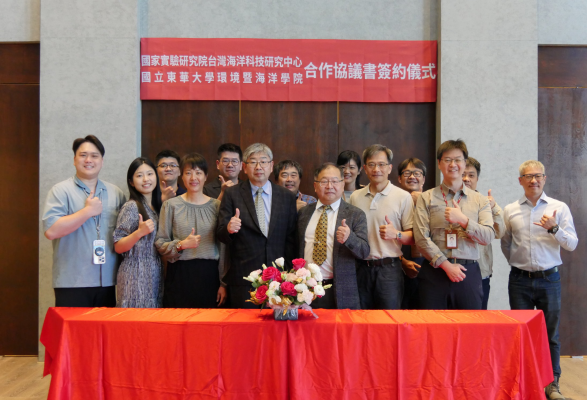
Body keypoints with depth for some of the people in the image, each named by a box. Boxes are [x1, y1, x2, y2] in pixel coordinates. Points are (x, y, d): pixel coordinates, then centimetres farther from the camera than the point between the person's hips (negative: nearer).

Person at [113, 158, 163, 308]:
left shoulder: (158, 206, 12)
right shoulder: (131, 207, -8)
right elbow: (118, 247, -11)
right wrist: (140, 232, -24)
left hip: (156, 275, 6)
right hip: (136, 276, -6)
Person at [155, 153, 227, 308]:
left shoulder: (216, 206, 6)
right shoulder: (171, 205, 3)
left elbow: (223, 248, 7)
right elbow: (159, 243, 4)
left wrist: (223, 283, 4)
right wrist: (180, 245, -15)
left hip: (209, 276, 1)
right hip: (179, 275, -1)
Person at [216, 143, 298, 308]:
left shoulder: (287, 197, 8)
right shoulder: (231, 194, 4)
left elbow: (292, 239, 9)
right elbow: (220, 234, 0)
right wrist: (229, 229, -23)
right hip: (243, 278, -1)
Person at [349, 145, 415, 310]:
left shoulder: (403, 197, 1)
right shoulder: (355, 197, 11)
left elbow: (413, 237, -1)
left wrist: (396, 234, -19)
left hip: (389, 267, -3)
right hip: (361, 268, 3)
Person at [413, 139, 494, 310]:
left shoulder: (480, 200, 13)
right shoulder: (426, 198, 7)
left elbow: (488, 237, 2)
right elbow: (421, 238, -3)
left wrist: (463, 220, -13)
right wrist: (447, 265, -9)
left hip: (468, 272, 1)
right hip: (435, 272, -1)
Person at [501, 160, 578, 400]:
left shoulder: (559, 208, 1)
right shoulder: (510, 211, 5)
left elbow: (572, 244, -4)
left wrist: (554, 228, -20)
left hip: (549, 279, -1)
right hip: (520, 280, 1)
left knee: (550, 334, 6)